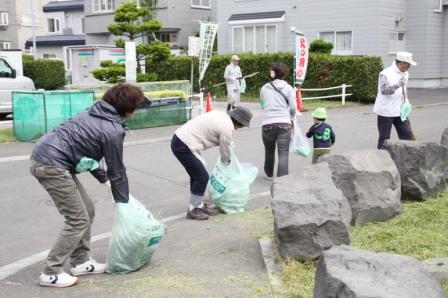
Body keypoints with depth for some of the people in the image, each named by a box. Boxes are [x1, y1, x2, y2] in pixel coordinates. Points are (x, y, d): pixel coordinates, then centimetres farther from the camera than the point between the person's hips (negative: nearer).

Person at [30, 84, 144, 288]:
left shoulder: (94, 114, 13)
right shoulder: (113, 130, -13)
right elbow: (117, 170, -4)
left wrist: (104, 179, 22)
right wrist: (123, 202, 8)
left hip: (45, 156, 9)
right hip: (51, 165, -9)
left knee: (87, 211, 15)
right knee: (78, 221, -3)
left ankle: (80, 262, 23)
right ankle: (50, 273, 3)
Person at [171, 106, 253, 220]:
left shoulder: (221, 115, 13)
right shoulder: (227, 128, -13)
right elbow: (225, 152, -1)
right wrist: (227, 163, 21)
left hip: (179, 137, 10)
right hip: (183, 146, -10)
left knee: (197, 174, 18)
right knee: (202, 176, -4)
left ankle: (199, 205, 29)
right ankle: (193, 210, 7)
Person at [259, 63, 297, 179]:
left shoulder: (264, 88, 11)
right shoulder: (288, 88, 4)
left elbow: (262, 104, 13)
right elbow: (293, 108, 2)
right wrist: (290, 118, 20)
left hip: (267, 124, 2)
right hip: (284, 124, -2)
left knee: (269, 151, 21)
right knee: (283, 154, -1)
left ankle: (269, 174, 41)